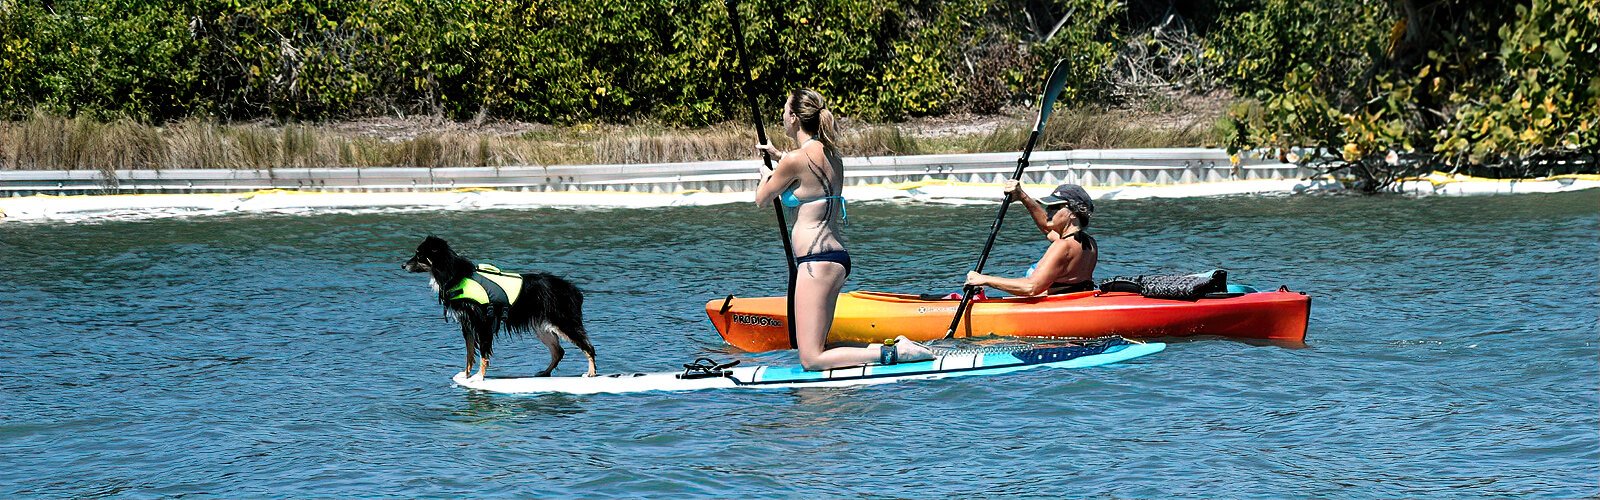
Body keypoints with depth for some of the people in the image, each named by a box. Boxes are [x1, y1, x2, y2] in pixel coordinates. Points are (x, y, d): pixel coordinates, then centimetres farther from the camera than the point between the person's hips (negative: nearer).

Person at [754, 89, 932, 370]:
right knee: (815, 350, 17)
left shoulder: (795, 160, -14)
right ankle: (883, 349, 5)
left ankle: (892, 353, -20)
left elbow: (762, 201, 3)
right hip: (837, 258, 9)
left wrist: (766, 177, 24)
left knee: (812, 360, -12)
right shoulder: (831, 154, 12)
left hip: (816, 261, -9)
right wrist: (780, 156, 49)